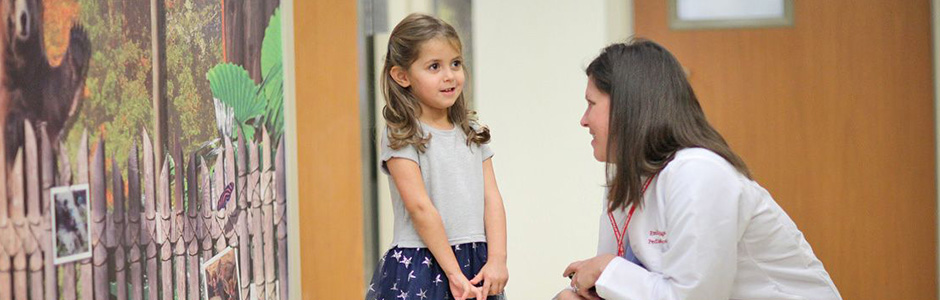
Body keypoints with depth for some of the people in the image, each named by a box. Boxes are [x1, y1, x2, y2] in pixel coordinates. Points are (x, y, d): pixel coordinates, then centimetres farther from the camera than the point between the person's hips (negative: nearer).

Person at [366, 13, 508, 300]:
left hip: (475, 264, 5)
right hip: (420, 264, -5)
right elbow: (420, 207, -13)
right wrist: (454, 274, -16)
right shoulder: (401, 136, -6)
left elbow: (491, 198, 6)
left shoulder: (472, 132, 12)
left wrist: (496, 260, -7)